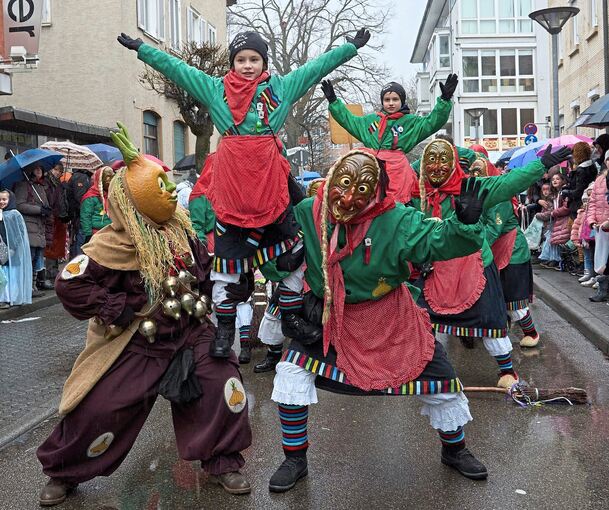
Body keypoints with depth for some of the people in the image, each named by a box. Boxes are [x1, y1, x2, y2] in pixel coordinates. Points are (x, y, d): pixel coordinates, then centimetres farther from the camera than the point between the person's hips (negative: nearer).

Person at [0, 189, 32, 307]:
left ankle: (15, 297, 2)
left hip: (14, 251, -5)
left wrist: (12, 248, -13)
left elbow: (20, 233, -9)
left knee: (13, 273, -2)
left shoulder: (14, 214, -6)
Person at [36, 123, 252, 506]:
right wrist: (118, 310, -21)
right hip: (139, 342, -4)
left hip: (190, 331, 5)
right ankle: (63, 472, 27)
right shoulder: (116, 243, -18)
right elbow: (70, 284, -22)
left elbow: (203, 266, 17)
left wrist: (203, 298, 8)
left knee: (223, 377, -13)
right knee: (100, 408, -3)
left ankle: (224, 461, 7)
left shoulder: (179, 227, 0)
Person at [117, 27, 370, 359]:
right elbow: (175, 68, 12)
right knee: (226, 261, 4)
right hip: (230, 187, 0)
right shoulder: (214, 89, 8)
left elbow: (318, 66, 13)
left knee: (289, 252, 7)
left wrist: (351, 46, 16)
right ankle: (225, 328, 17)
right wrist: (139, 48, 14)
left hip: (271, 184, 1)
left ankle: (292, 317, 24)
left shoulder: (282, 86, 9)